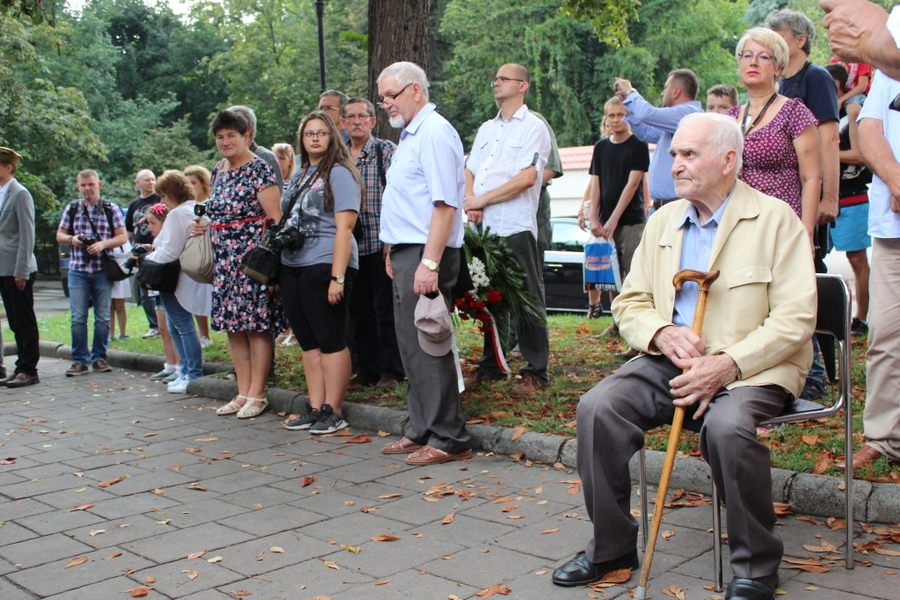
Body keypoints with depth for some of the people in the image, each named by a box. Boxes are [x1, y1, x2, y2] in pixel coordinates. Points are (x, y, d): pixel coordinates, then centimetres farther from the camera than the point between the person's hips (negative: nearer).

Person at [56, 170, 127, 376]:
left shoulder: (111, 209, 3)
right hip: (78, 270, 1)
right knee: (78, 317, 0)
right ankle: (80, 360, 6)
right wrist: (72, 239, -11)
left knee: (102, 317, 5)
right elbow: (60, 235, 11)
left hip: (103, 270, -1)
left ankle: (99, 358, 15)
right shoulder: (71, 209, 8)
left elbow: (122, 237, 0)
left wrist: (103, 244, -17)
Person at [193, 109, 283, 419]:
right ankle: (243, 392, 17)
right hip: (225, 258, 8)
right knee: (233, 325, 9)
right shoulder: (219, 171, 16)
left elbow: (275, 217, -13)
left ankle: (257, 394, 3)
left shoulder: (259, 169, -8)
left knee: (256, 324, -4)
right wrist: (204, 225, 7)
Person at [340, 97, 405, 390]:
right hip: (350, 244, 5)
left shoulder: (387, 150, -2)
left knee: (386, 309, 1)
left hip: (380, 242, -5)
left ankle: (391, 371, 11)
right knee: (359, 310, 11)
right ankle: (367, 368, 22)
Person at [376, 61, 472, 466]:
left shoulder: (434, 133, -12)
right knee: (411, 348, 13)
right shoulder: (410, 135, 18)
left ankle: (448, 439, 4)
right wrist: (393, 251, 18)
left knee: (427, 348, -6)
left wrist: (429, 263, -25)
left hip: (424, 253, -10)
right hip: (406, 252, 10)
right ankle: (421, 431, 23)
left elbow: (445, 204, -21)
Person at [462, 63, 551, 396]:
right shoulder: (486, 129, 19)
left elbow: (527, 178, -14)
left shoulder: (533, 127, -2)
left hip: (516, 228, -7)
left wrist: (483, 199, -11)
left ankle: (535, 372, 5)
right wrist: (470, 202, -5)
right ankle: (491, 365, 23)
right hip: (483, 228, 7)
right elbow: (469, 171, 16)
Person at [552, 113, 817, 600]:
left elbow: (795, 320, -11)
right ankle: (611, 546, 1)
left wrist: (727, 365, -23)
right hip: (671, 360, 5)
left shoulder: (776, 220, -4)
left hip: (751, 368, -5)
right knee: (597, 408, -18)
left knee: (726, 425, -35)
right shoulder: (662, 221, 12)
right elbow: (629, 303, 12)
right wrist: (663, 333, -11)